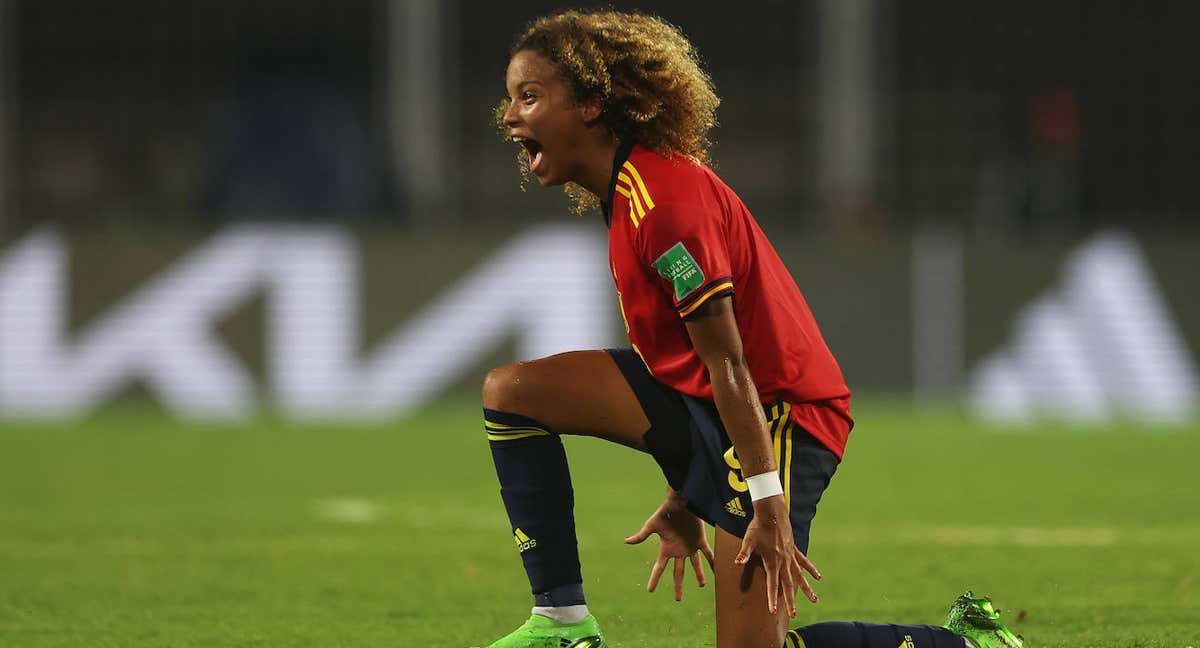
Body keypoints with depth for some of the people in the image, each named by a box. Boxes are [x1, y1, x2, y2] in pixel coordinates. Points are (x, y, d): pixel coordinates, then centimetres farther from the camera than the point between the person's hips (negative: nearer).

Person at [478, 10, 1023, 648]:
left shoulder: (664, 199, -21)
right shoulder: (631, 190, 11)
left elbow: (728, 362, -22)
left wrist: (768, 503, -23)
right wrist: (684, 499, 19)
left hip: (778, 414, -10)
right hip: (698, 403, 10)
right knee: (509, 391, 0)